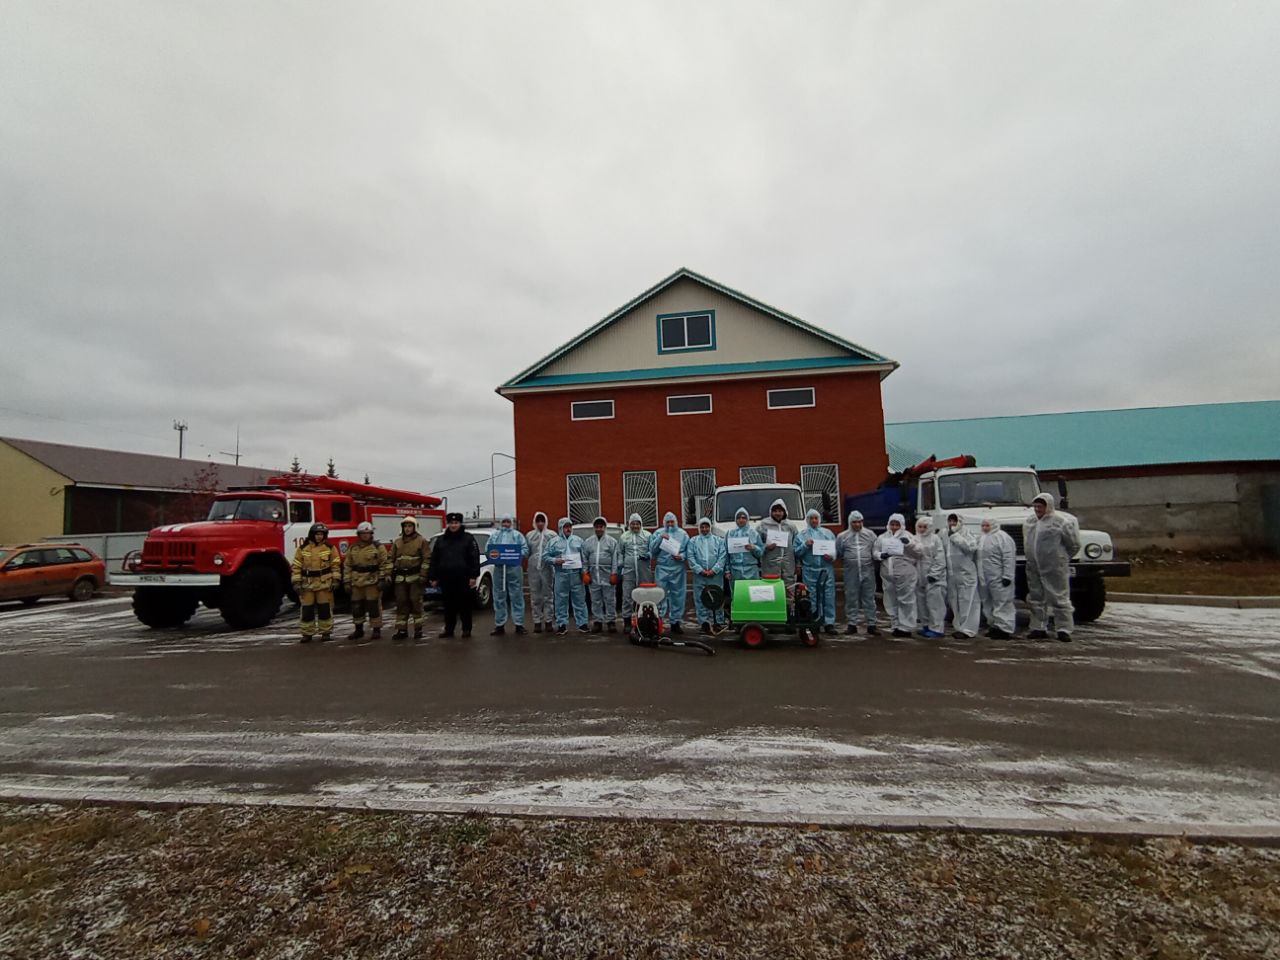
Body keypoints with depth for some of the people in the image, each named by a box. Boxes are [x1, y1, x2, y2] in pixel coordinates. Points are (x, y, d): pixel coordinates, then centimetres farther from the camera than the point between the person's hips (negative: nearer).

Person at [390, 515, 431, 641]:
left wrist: (423, 575, -13)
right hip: (400, 578, 4)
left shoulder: (422, 540, 0)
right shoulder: (397, 541, 13)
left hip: (415, 577, -4)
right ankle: (401, 630, 11)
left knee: (416, 602, -2)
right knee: (401, 603, 4)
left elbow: (427, 559, -5)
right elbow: (392, 559, 15)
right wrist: (390, 575, 6)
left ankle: (418, 629, 7)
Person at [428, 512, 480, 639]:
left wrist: (473, 576, -13)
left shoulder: (468, 538, 1)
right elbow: (434, 560, 12)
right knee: (448, 606, 10)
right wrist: (433, 577, 6)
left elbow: (475, 558, -6)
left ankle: (466, 629, 13)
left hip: (463, 579, -3)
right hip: (446, 579, 4)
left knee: (465, 605, 3)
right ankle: (448, 629, 21)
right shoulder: (440, 540, 13)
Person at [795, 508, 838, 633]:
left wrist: (832, 556, -7)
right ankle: (813, 623, 10)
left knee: (829, 596, -2)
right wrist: (805, 545, -9)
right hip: (810, 571, -1)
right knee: (812, 598, 1)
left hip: (827, 570, 1)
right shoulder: (802, 535, 10)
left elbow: (836, 548, 12)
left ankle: (829, 623, 4)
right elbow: (796, 553, 6)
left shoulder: (828, 533, 15)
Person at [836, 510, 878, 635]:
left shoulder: (870, 534, 9)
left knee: (869, 598, 4)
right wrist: (847, 562, 3)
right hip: (851, 573, 0)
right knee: (851, 598, 4)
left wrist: (873, 563, -2)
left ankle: (871, 624, 12)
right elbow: (838, 553, 11)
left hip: (868, 570, 0)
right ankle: (852, 624, 13)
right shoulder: (842, 537, 7)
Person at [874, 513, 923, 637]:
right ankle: (897, 625, 23)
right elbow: (874, 551, 14)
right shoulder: (882, 537, 12)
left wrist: (909, 543, -17)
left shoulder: (907, 536, 3)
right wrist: (880, 555, -7)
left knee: (906, 601, -1)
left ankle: (906, 627, 8)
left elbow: (920, 553, -2)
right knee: (891, 602, 11)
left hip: (905, 575, -4)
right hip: (887, 575, 4)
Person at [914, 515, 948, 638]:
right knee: (922, 602, 10)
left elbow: (940, 559, -9)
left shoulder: (935, 538, -4)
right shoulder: (915, 539, 12)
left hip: (933, 577, -6)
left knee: (934, 602, -6)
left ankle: (937, 628, -2)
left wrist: (933, 574, -13)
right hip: (920, 576, 6)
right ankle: (927, 625, 22)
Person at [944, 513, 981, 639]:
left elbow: (970, 547, -21)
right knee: (954, 602, 11)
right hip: (951, 575, 6)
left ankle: (967, 630, -2)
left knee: (967, 602, -5)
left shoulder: (967, 535, -2)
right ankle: (959, 627, 21)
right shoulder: (946, 536, 13)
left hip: (966, 574, -6)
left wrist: (955, 535, -16)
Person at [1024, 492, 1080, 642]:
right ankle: (1038, 628, 21)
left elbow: (1074, 544, -2)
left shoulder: (1060, 522, -9)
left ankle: (1064, 630, 5)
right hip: (1033, 568, 7)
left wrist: (1062, 558, 3)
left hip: (1055, 568, -6)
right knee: (1036, 599, 12)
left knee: (1059, 599, -2)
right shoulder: (1028, 522, 10)